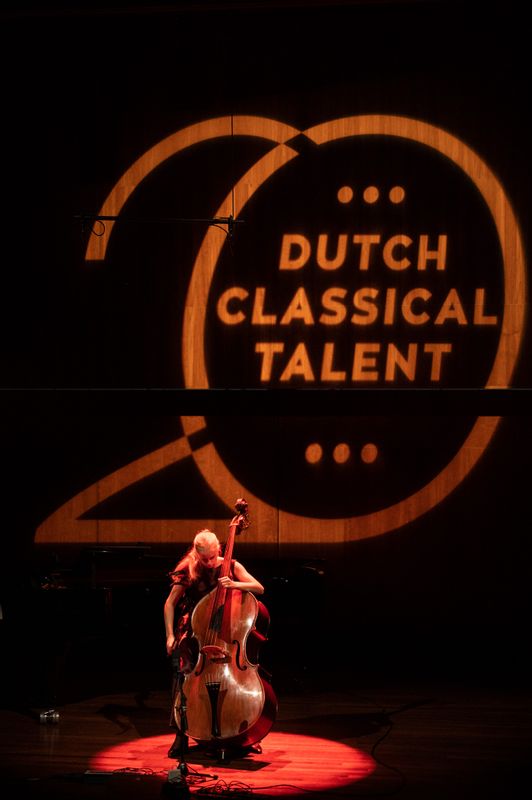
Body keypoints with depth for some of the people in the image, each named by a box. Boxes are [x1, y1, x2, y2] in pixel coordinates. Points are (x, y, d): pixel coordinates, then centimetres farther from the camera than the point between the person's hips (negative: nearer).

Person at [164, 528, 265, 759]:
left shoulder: (230, 567, -1)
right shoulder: (189, 571, -3)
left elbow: (259, 588, -8)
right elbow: (170, 604, 4)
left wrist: (234, 584, -25)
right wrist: (170, 635, -5)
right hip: (194, 634, -1)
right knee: (185, 674, -22)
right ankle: (181, 736, -12)